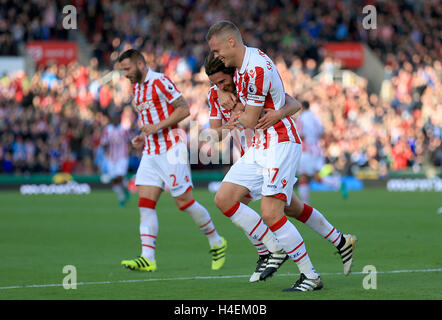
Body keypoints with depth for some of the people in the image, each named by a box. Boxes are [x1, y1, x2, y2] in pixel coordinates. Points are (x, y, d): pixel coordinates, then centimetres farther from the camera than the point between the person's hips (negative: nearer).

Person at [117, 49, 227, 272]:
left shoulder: (160, 82, -12)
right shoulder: (136, 87, 15)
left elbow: (184, 109, -14)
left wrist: (157, 127, -19)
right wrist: (143, 137, 10)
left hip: (171, 151, -8)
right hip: (150, 153, 8)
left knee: (184, 201, -3)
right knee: (145, 204, -4)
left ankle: (217, 243, 15)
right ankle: (147, 258, -9)